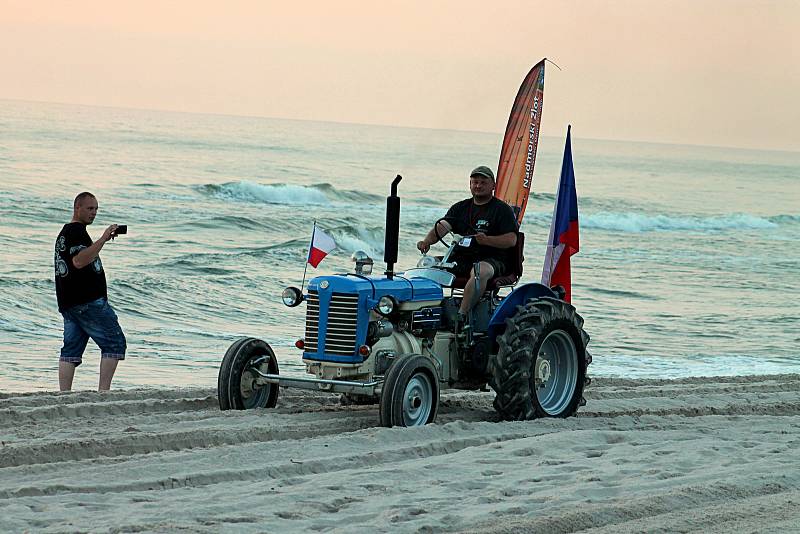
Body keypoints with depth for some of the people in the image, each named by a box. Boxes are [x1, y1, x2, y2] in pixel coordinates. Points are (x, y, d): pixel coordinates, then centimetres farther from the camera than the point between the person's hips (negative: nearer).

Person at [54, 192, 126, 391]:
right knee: (115, 343, -5)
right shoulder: (77, 231, -10)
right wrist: (103, 239, -25)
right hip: (88, 301, -10)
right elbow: (79, 261, -24)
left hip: (68, 303, 10)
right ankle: (103, 391, -13)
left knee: (71, 350, 5)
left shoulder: (64, 233, 22)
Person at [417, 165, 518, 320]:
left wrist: (487, 240, -26)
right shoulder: (460, 208, 18)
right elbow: (442, 227, 4)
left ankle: (461, 314, -43)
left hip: (492, 259, -6)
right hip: (461, 259, 6)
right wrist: (427, 241, -18)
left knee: (480, 272, -39)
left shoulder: (502, 209, 3)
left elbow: (511, 240, -8)